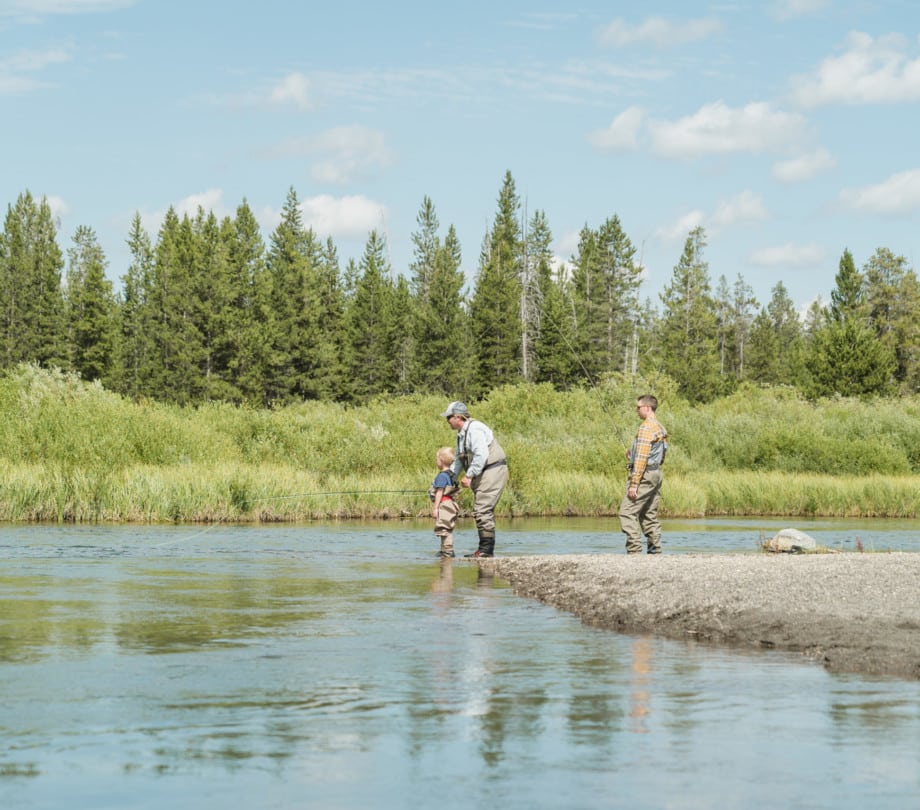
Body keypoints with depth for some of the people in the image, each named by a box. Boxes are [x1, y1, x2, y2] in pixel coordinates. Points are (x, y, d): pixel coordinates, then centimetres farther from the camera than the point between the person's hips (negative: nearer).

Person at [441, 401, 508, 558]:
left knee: (483, 510, -13)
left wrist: (469, 475, -22)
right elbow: (459, 459, 27)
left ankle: (487, 549, -12)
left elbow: (481, 455, -26)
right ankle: (484, 549, 15)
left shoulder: (474, 429, -16)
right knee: (479, 511, 10)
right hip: (482, 474, 11)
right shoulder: (462, 433, 17)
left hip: (492, 471, -11)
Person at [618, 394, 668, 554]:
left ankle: (634, 550, -16)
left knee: (627, 512, -9)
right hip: (656, 473, 10)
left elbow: (642, 458, -20)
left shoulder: (646, 428, -15)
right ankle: (655, 551, 11)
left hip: (644, 475, -10)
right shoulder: (660, 427, 15)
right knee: (649, 515, 13)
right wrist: (633, 456, 17)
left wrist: (634, 484, -20)